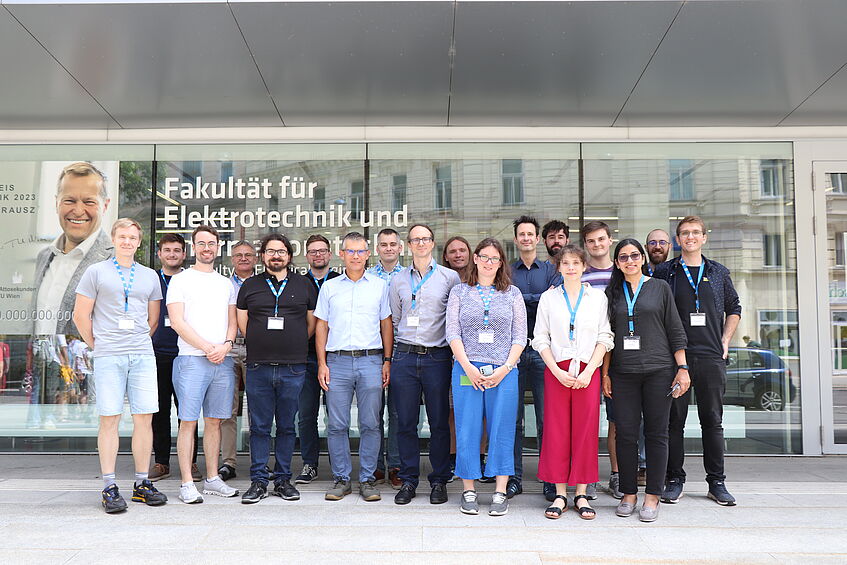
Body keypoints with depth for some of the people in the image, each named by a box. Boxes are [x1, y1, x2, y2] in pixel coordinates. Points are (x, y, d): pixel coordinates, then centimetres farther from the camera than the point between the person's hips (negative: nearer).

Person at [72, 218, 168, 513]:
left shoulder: (149, 276, 15)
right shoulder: (96, 272, 6)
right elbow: (81, 315, 6)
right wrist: (96, 345, 6)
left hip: (142, 355, 3)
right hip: (108, 356, -3)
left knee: (144, 418, 1)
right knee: (109, 419, -3)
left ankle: (142, 484, 11)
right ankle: (109, 488, 5)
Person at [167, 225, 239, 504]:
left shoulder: (226, 284, 18)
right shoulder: (180, 280, 3)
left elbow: (232, 322, 15)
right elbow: (177, 322, -6)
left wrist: (226, 345, -6)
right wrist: (208, 348, -11)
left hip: (223, 361, 4)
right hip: (191, 359, -4)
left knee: (214, 421, 9)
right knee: (188, 421, -3)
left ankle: (212, 479, 18)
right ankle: (187, 484, 4)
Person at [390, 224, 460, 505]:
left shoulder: (450, 278, 4)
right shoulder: (398, 281, 12)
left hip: (437, 357, -2)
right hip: (405, 357, 2)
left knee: (439, 422, 3)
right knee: (406, 422, 5)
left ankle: (439, 480, 16)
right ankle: (408, 480, 17)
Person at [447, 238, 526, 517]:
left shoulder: (512, 293, 10)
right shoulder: (459, 292, 9)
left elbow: (520, 336, 6)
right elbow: (452, 333, 2)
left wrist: (505, 368, -6)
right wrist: (468, 367, -9)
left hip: (504, 371, 1)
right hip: (467, 369, 0)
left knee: (502, 430, 2)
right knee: (467, 429, 1)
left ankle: (500, 493, 11)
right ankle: (469, 491, 13)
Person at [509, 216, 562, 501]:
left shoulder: (551, 270, 12)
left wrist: (522, 300, -8)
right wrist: (540, 298, -6)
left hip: (543, 350, 0)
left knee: (547, 417, 0)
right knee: (513, 416, 3)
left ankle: (551, 480, 9)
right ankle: (514, 477, 13)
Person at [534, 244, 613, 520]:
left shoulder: (598, 297, 7)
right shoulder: (548, 298, 7)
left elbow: (604, 338, 4)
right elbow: (540, 339, 5)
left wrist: (588, 371, -8)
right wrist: (557, 371, -7)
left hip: (588, 370, 0)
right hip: (556, 370, 0)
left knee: (586, 431, 1)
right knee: (556, 430, 0)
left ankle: (581, 494, 11)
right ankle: (560, 494, 9)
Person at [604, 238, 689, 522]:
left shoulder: (659, 287, 6)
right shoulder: (612, 292, 11)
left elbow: (675, 331, 5)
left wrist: (682, 368, -2)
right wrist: (605, 373, 7)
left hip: (658, 370, -1)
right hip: (623, 373, 2)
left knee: (656, 433, 2)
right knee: (625, 433, 2)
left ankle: (652, 497, 11)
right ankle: (629, 494, 14)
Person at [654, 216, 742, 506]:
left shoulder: (719, 272, 11)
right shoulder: (664, 272, 4)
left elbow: (734, 308, 21)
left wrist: (724, 341, 10)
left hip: (711, 357, 2)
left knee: (713, 420, 7)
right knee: (674, 420, 3)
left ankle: (716, 482, 18)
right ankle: (674, 480, 12)